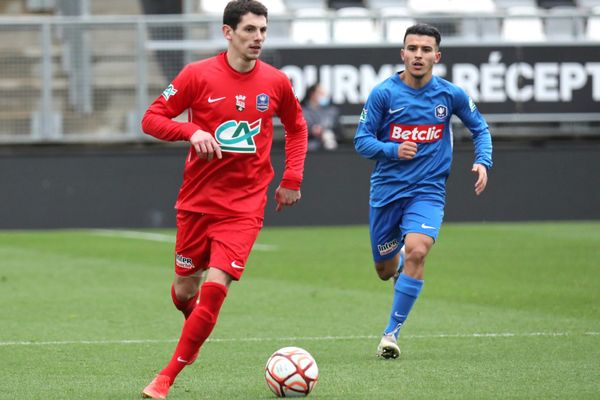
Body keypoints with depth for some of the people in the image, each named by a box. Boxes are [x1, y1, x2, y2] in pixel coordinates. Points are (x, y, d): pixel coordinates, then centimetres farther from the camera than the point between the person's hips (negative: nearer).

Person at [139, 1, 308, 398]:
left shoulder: (276, 82, 0)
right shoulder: (198, 75, -6)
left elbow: (296, 127, 18)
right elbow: (152, 119, -3)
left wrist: (292, 178, 8)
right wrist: (193, 132, -20)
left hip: (244, 205, 0)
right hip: (197, 199, 0)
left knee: (215, 286, -15)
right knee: (185, 288, 9)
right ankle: (194, 327, 48)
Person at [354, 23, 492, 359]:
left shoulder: (451, 95, -2)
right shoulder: (383, 93, -6)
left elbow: (480, 128, 14)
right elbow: (362, 140, -3)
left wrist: (483, 162, -3)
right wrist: (393, 149, -22)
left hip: (428, 191, -1)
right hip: (387, 190, 1)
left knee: (416, 251, -26)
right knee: (386, 269, 10)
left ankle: (392, 332, -15)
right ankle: (399, 262, 52)